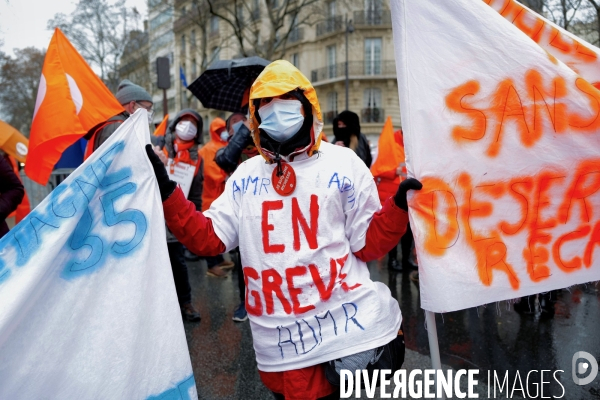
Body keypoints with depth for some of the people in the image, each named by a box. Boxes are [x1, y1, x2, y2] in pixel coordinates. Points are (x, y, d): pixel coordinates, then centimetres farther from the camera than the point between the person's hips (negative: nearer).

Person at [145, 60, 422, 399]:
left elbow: (368, 244, 0)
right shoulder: (246, 176, 8)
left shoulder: (343, 163, 0)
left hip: (350, 325, -2)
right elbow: (207, 238, 2)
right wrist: (166, 189, -6)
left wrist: (399, 204, -17)